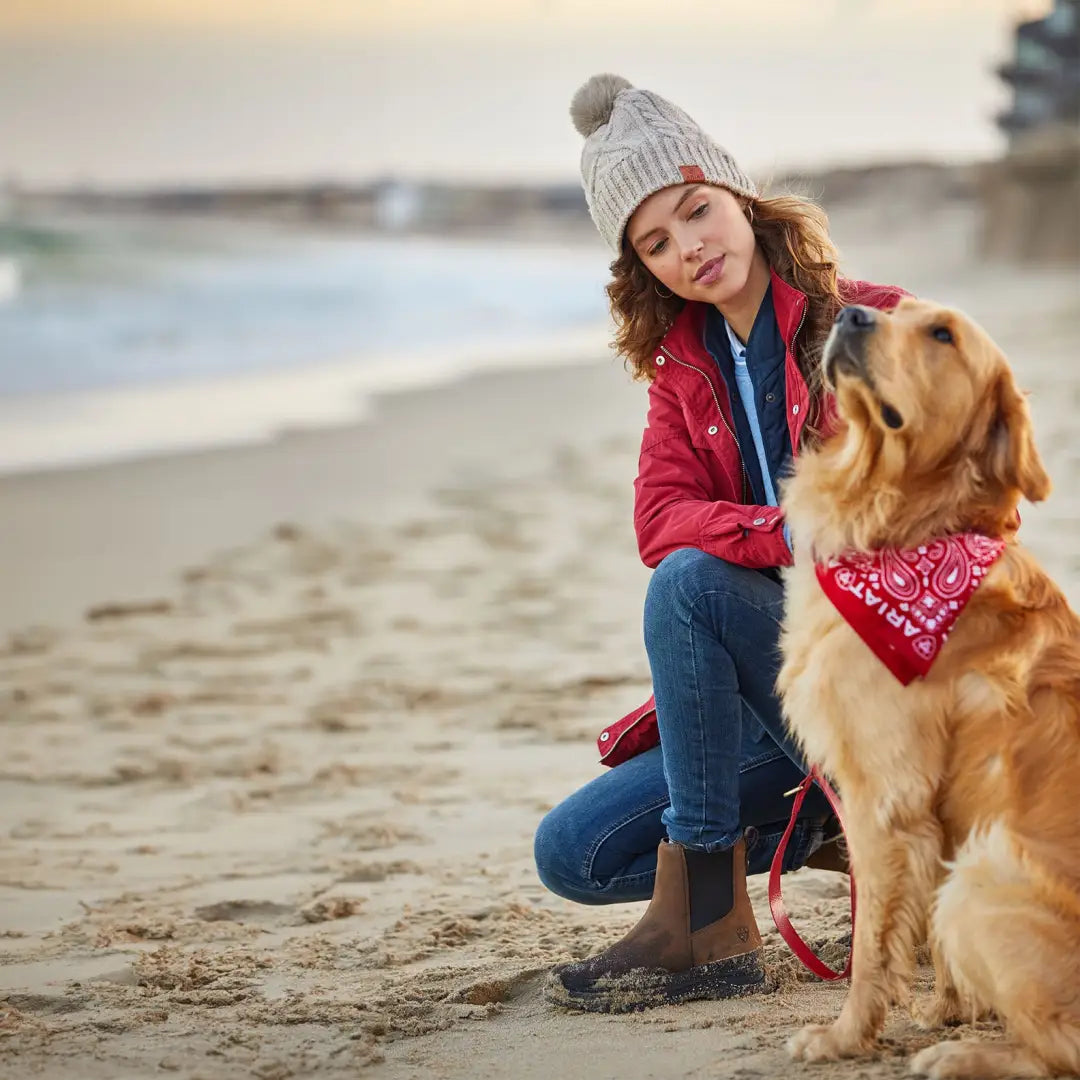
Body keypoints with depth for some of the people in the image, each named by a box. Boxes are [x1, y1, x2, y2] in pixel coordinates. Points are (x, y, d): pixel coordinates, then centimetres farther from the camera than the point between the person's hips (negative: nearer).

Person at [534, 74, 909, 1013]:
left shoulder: (872, 321, -5)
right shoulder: (684, 369, 10)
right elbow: (662, 519, -6)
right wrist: (787, 534, -26)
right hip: (766, 699, 6)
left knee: (687, 584, -32)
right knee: (573, 854, -4)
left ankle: (705, 922, -27)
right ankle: (838, 834, 4)